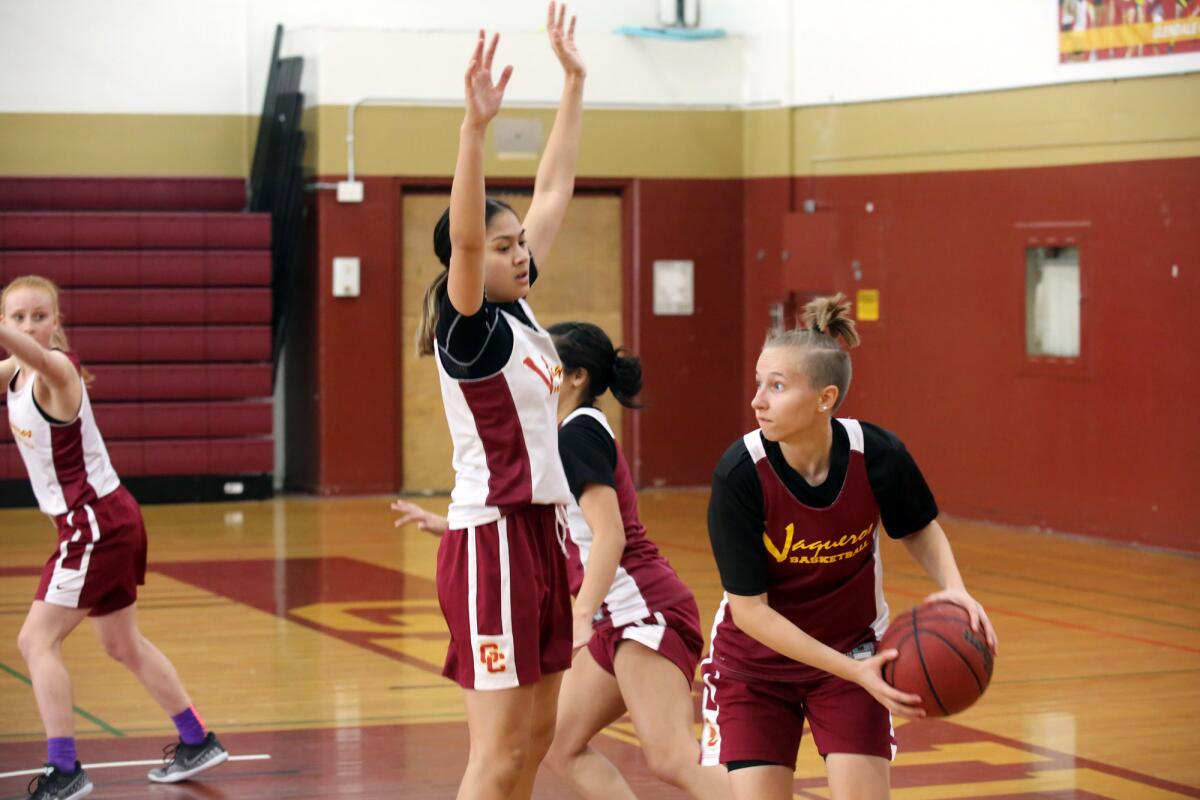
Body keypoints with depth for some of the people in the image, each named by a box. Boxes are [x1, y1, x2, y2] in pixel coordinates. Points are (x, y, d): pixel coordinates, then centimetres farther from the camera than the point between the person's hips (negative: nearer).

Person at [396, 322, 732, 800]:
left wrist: (583, 615, -29)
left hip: (645, 608, -10)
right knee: (561, 746, 11)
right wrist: (447, 525, 35)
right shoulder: (575, 434, 19)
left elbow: (609, 534, -21)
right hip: (621, 619, 10)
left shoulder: (580, 430, -10)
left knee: (673, 758, -20)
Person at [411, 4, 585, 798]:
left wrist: (575, 85, 16)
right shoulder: (467, 328, -12)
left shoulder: (519, 309, 8)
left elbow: (554, 192, 15)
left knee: (537, 734, 12)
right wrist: (475, 127, -42)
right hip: (493, 538, -9)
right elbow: (463, 235, -31)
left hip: (539, 530, 9)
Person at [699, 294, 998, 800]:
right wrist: (852, 671, -28)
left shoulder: (878, 456, -21)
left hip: (854, 653, 1)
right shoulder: (739, 474, -27)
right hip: (756, 663, -1)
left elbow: (919, 529, 1)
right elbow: (748, 608, -22)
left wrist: (953, 588, -19)